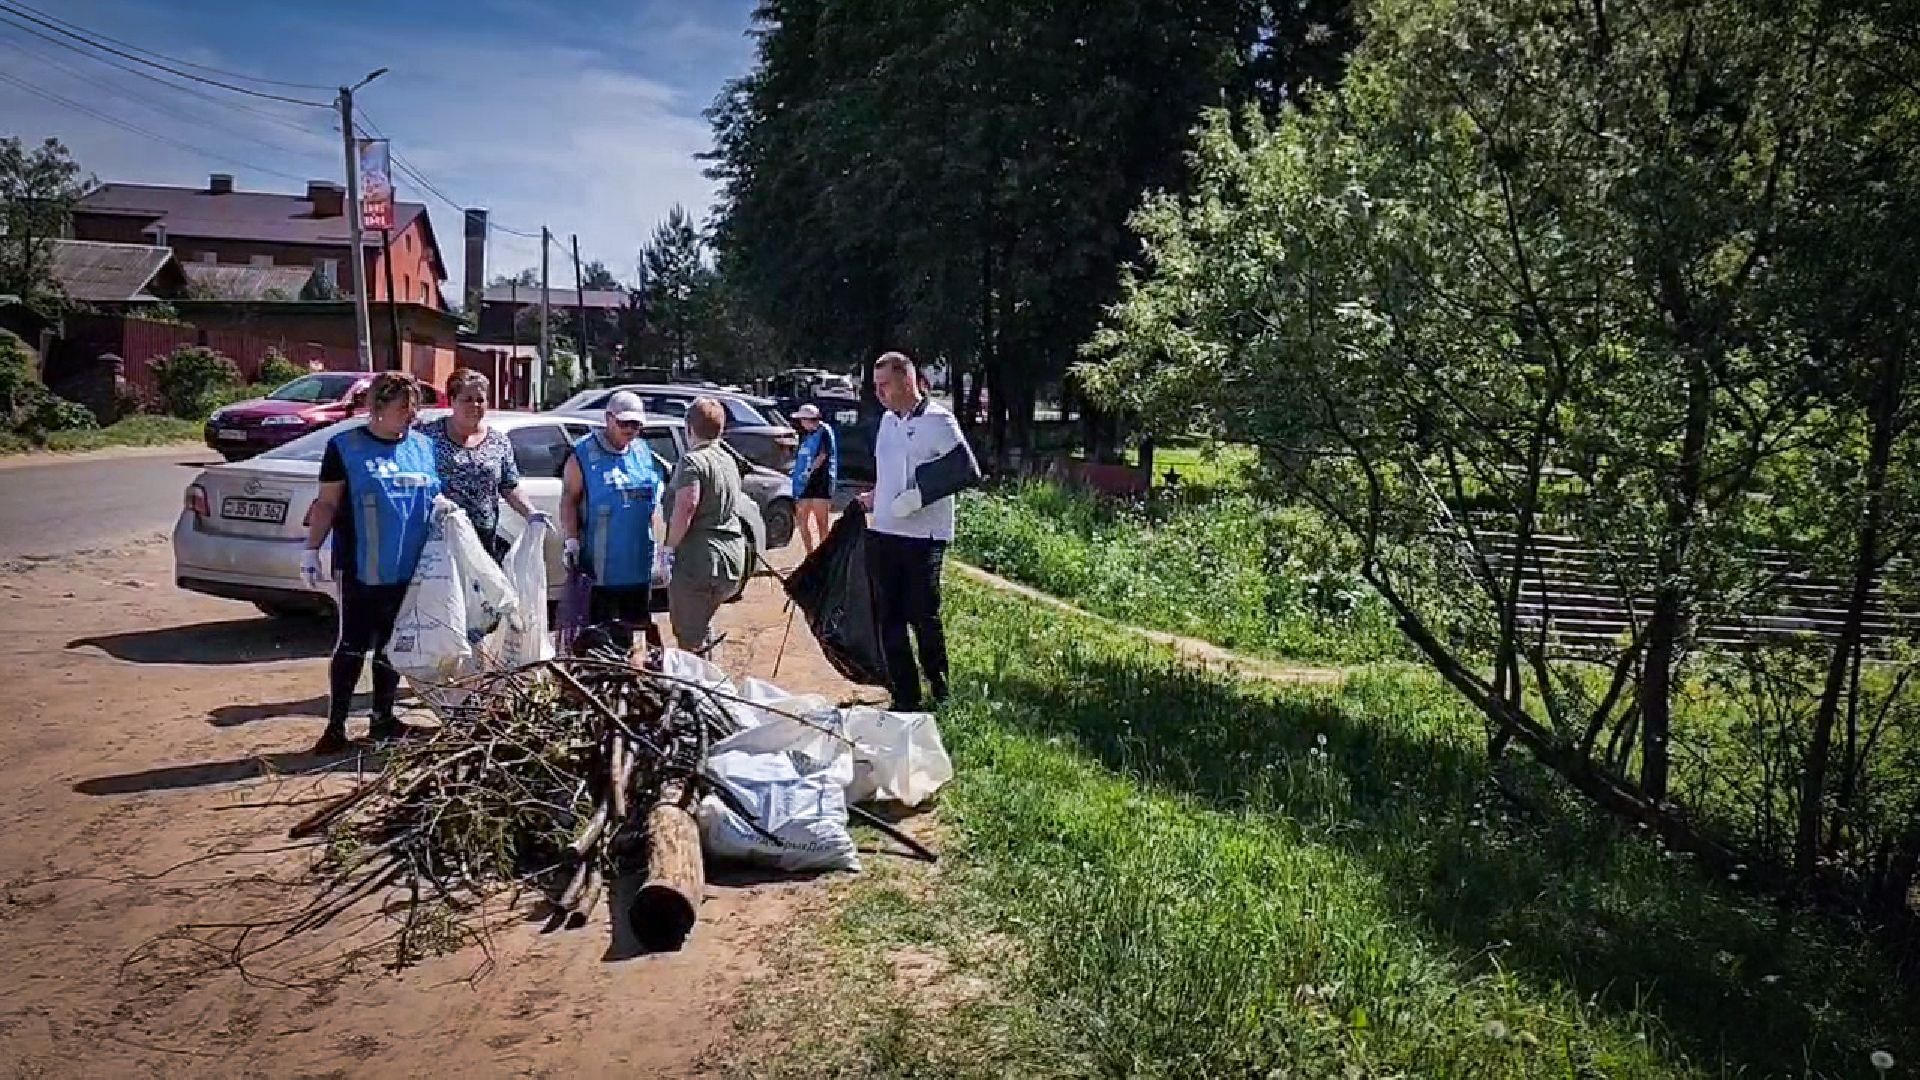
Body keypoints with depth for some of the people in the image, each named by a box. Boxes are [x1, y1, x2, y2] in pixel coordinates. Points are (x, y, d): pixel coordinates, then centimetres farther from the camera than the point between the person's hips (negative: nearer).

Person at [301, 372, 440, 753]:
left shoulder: (424, 446, 10)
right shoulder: (346, 447, -4)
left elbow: (436, 499, 20)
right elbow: (327, 503, -3)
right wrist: (311, 550, -8)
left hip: (411, 571, 5)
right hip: (363, 571, -5)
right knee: (352, 647, -1)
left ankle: (383, 718, 25)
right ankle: (336, 725, 7)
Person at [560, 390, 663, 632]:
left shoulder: (644, 453, 11)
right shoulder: (584, 454, -5)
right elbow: (569, 499, -8)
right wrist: (571, 539, -17)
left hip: (640, 564, 6)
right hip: (599, 564, -5)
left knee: (640, 623, 14)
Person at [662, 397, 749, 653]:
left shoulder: (692, 461, -12)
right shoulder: (729, 461, 14)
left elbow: (686, 507, -23)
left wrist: (670, 547, -16)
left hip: (697, 560, -8)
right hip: (732, 559, 8)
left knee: (690, 637, 1)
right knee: (702, 625, 23)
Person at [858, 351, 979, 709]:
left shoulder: (937, 420, -10)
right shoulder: (887, 420, 13)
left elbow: (968, 471, -16)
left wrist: (920, 496, -20)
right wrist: (875, 496, 8)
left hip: (922, 536, -7)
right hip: (882, 532, 7)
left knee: (923, 618, -2)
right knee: (889, 619, 8)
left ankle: (941, 695, 15)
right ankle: (904, 698, 17)